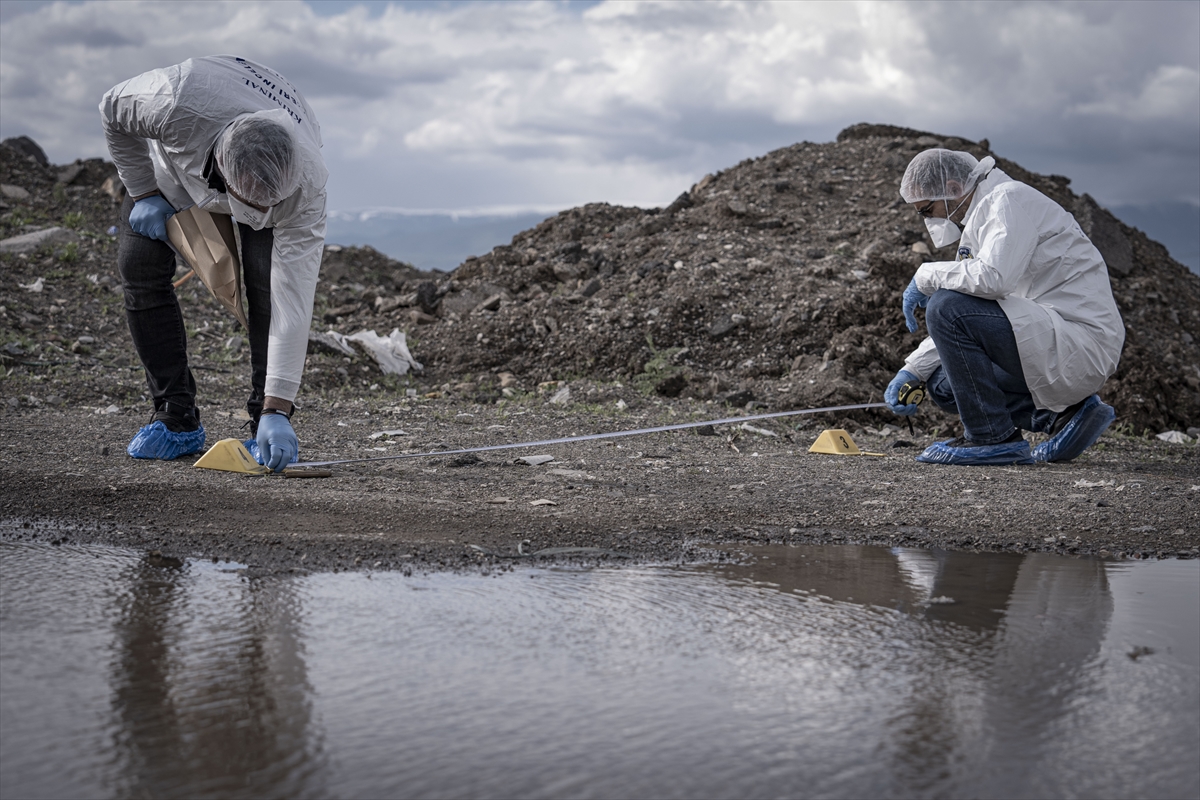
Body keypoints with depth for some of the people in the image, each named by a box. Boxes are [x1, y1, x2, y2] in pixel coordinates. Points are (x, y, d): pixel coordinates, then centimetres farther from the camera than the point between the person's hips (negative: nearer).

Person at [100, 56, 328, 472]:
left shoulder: (306, 188, -43)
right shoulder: (174, 106, -47)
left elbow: (292, 301, -42)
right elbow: (113, 108, -21)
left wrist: (278, 411, -45)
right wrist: (144, 194, -17)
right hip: (176, 160, 2)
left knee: (268, 278, -25)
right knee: (139, 263, -13)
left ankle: (266, 425, -12)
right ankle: (176, 420, -4)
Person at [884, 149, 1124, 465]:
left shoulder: (1010, 199, -10)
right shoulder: (980, 219, 20)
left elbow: (993, 277, -30)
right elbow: (964, 322, 24)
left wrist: (927, 275, -12)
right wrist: (911, 371, 16)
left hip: (1083, 340, -11)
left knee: (945, 308, -20)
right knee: (943, 383, 15)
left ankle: (994, 438, -12)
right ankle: (1064, 413, 8)